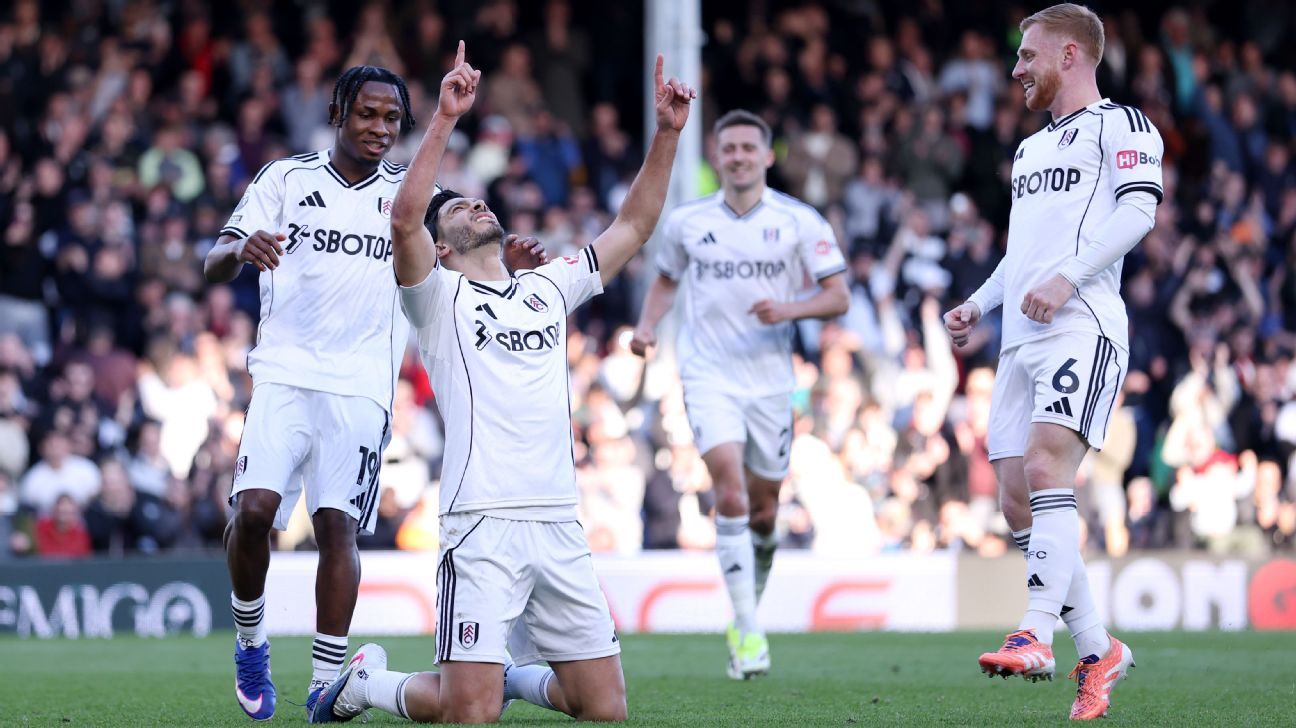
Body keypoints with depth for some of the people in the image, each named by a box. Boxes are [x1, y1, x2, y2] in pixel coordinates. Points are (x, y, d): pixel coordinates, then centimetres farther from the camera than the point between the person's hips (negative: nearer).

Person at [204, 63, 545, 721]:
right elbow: (214, 266, 3)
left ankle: (327, 685, -4)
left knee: (337, 526, -8)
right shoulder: (286, 179, 8)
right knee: (253, 508, -16)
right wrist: (241, 249, -22)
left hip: (361, 387, 1)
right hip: (285, 373, -1)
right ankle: (250, 643, 8)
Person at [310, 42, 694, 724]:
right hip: (483, 522, -5)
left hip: (561, 526, 5)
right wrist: (445, 119, -20)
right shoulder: (440, 296, 3)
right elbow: (405, 218, -15)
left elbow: (633, 227, 21)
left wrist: (666, 134, 11)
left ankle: (511, 671, 30)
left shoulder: (549, 287, 20)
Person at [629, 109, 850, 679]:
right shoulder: (686, 221, 5)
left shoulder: (799, 221, 0)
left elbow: (839, 296, -1)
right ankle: (748, 632, -19)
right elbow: (666, 280, 22)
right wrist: (646, 326, 4)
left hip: (771, 380, 1)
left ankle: (747, 614, 33)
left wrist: (790, 310, -19)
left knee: (763, 512, 8)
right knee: (730, 492, -19)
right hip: (708, 376, -1)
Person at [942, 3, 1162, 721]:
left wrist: (1066, 279, -22)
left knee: (1045, 464, -25)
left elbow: (1138, 209, -14)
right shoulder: (1032, 147, 28)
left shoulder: (1118, 124, 2)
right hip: (1021, 338, 9)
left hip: (1081, 326, -9)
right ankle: (1097, 650, 8)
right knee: (1017, 501, 1)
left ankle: (1035, 635, -33)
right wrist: (976, 306, 20)